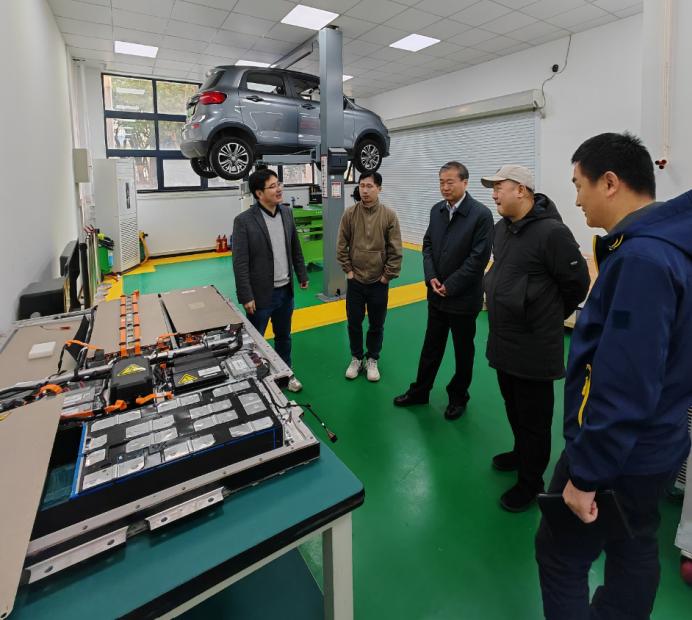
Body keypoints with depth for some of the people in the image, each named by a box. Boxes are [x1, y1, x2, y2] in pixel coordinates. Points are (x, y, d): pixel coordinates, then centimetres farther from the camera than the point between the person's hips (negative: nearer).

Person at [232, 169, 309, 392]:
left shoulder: (287, 213, 3)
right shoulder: (244, 221, -15)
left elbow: (295, 249, 12)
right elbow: (240, 263, -15)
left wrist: (302, 275, 13)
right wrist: (246, 297, -16)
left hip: (285, 290, 6)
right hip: (261, 294, -5)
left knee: (284, 337, 20)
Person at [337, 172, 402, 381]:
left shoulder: (389, 215, -8)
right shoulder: (349, 213, -5)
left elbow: (396, 251, -6)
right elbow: (341, 246, 1)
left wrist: (387, 276, -7)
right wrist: (348, 270, -3)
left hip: (379, 282, -1)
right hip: (355, 280, 1)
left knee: (376, 324, 12)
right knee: (354, 322, 12)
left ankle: (372, 360, 31)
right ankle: (356, 358, 32)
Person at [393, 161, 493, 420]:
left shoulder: (481, 214, -14)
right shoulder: (437, 210, 4)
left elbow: (479, 257, -17)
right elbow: (427, 244, 8)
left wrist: (450, 286, -16)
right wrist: (431, 278, -7)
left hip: (463, 298, -5)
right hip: (436, 295, 5)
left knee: (463, 352, 13)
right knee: (431, 347, 17)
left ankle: (458, 397, 31)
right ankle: (419, 391, 32)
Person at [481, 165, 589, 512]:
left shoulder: (551, 232, -19)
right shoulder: (502, 228, 7)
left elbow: (577, 283, -12)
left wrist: (551, 317, 1)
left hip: (533, 347, -8)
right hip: (502, 340, 8)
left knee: (534, 418, 9)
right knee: (513, 407, 25)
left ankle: (530, 482, 27)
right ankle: (522, 453, 47)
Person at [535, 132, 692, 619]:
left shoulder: (641, 258, -26)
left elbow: (624, 387, -29)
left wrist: (586, 473, -22)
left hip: (620, 456, -9)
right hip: (651, 446, 9)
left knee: (561, 556, 9)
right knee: (634, 551, 25)